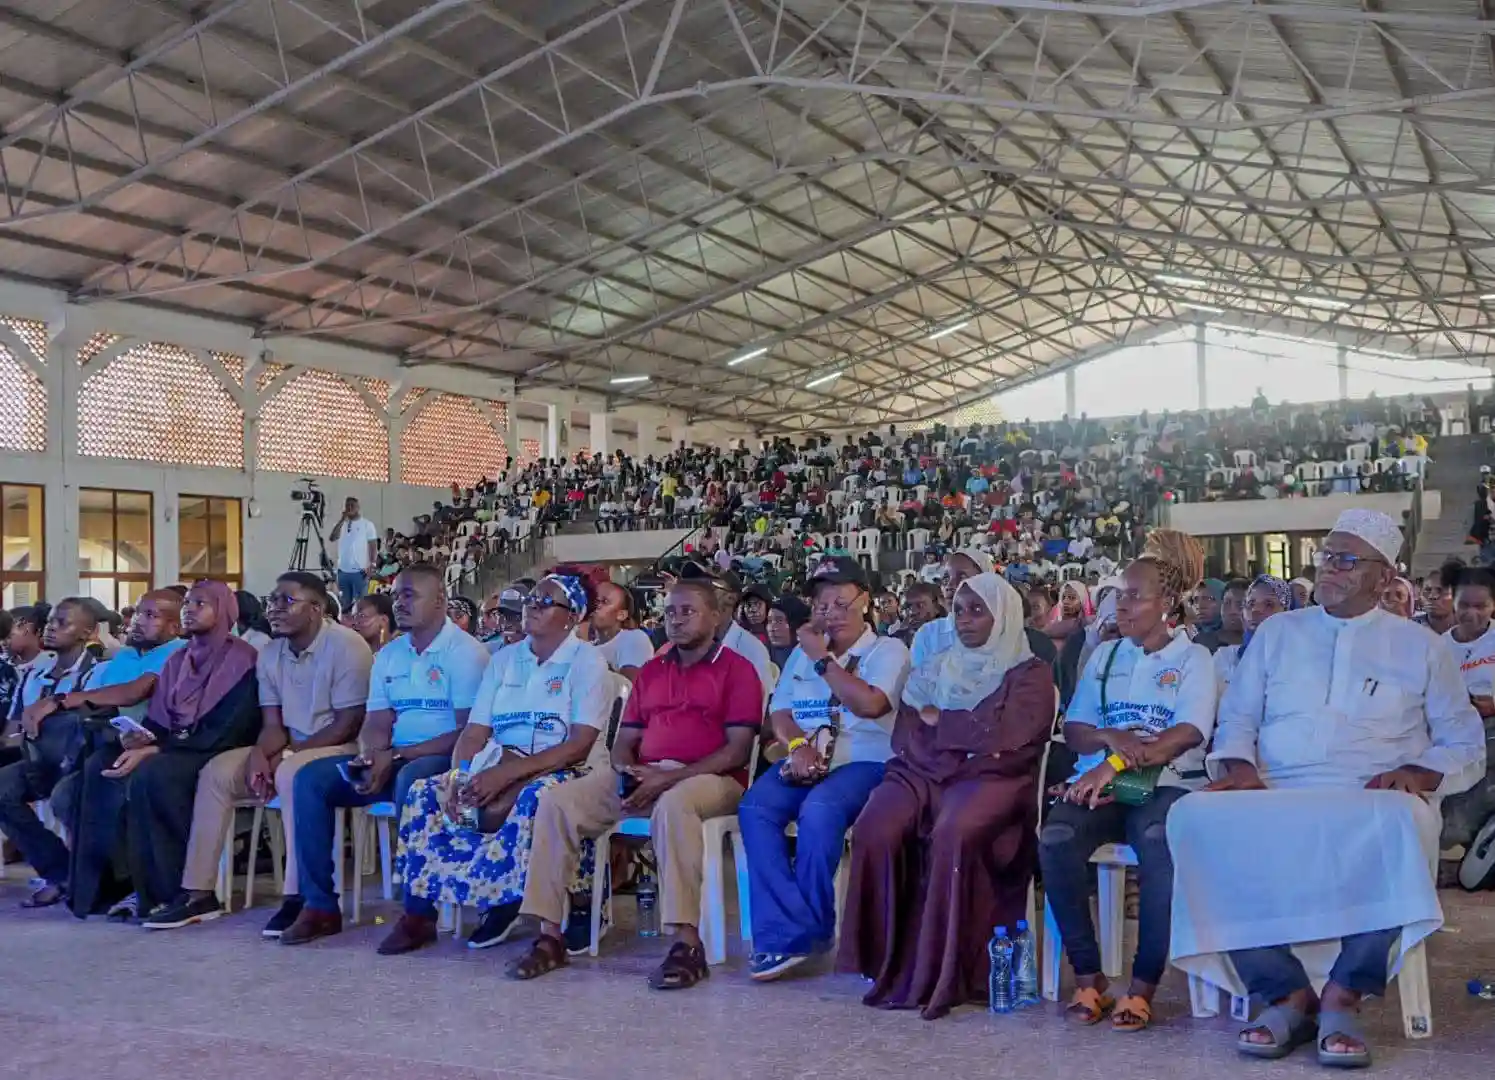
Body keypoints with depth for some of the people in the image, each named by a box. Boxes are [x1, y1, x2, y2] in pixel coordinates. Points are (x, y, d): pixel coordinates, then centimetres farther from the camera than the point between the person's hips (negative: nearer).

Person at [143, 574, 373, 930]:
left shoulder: (346, 645, -15)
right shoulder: (270, 654, 7)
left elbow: (349, 724, -19)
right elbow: (272, 724, 6)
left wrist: (287, 753, -19)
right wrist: (259, 754, -18)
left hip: (341, 748, -7)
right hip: (290, 749, 8)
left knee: (293, 773, -36)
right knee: (217, 771, -8)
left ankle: (298, 897, -33)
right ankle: (199, 893, -5)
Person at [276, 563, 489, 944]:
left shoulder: (465, 651, -8)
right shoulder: (388, 655, 15)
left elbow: (469, 731, -15)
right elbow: (376, 724, 11)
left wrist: (397, 757, -19)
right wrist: (371, 758, -14)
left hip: (444, 759, -7)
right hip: (392, 760, 7)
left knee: (410, 781, -38)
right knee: (311, 779, -10)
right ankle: (319, 904, -7)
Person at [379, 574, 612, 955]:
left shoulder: (587, 661, -4)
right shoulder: (504, 659, 14)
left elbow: (579, 745, -15)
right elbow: (475, 733, 7)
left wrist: (508, 773, -22)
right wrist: (459, 775, -14)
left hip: (558, 770, -5)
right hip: (496, 765, 6)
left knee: (534, 799, -38)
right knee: (424, 792, -16)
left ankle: (502, 903, -18)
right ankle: (419, 913, -9)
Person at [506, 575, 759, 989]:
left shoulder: (737, 670, 2)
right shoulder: (650, 671, 21)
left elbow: (737, 751, -8)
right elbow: (624, 740, 19)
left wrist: (670, 777, -17)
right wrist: (628, 772, -6)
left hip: (708, 779, -6)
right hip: (644, 777, 6)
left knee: (673, 804, -42)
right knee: (557, 800, -16)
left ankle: (687, 944, -37)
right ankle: (549, 936, -14)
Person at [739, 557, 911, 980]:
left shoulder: (888, 651, 6)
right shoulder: (803, 652, 22)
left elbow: (869, 703, -13)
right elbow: (779, 712, 14)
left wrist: (823, 659, -6)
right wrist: (798, 745, -8)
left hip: (864, 762, -5)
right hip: (806, 761, 5)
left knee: (819, 809, -36)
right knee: (755, 806, -26)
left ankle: (810, 927, -19)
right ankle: (789, 931, -26)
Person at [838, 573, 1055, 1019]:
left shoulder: (1030, 675, 9)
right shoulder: (935, 668, 23)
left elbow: (1006, 741, -8)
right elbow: (906, 736, 13)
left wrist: (940, 722, 1)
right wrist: (970, 739, -5)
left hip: (991, 779, -4)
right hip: (923, 774, 4)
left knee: (952, 833, -37)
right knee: (875, 828, -28)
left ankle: (941, 974, -28)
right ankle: (890, 962, -18)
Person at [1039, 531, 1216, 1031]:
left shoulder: (1192, 658, 8)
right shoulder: (1104, 656, 20)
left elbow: (1189, 733, -8)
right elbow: (1073, 730, 14)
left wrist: (1116, 763, -20)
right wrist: (1112, 737, -11)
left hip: (1166, 782, -3)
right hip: (1101, 780, 3)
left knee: (1159, 844, -38)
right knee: (1056, 838, -30)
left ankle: (1143, 985, -24)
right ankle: (1087, 976, -17)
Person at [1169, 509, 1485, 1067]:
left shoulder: (1421, 647, 17)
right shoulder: (1276, 632, 21)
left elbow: (1465, 744, 15)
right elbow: (1236, 718, 18)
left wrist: (1421, 773, -7)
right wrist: (1238, 765, -4)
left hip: (1371, 807, -2)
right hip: (1273, 800, 2)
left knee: (1399, 826, -40)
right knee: (1197, 819, -31)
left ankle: (1343, 996, -25)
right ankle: (1287, 993, -23)